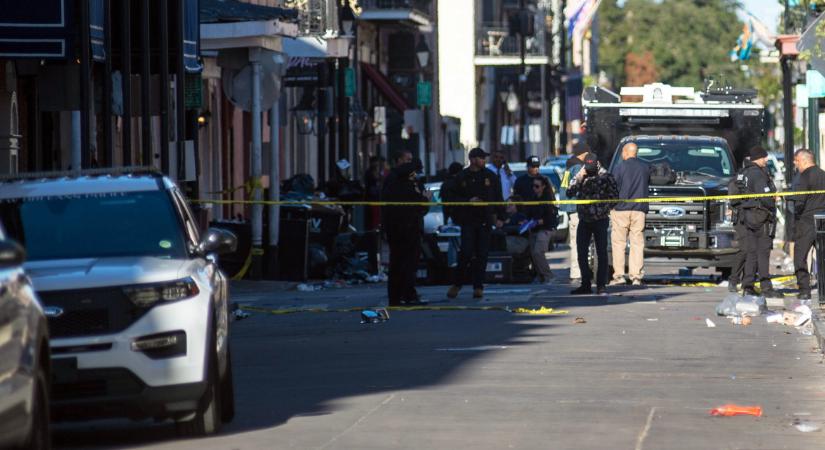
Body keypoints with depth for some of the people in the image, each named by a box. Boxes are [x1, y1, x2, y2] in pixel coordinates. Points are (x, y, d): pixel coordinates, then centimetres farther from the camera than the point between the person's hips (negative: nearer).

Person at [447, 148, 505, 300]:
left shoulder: (491, 177, 7)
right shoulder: (462, 177, 3)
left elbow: (498, 198, 10)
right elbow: (455, 198, 4)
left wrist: (499, 217, 3)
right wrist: (468, 201, -14)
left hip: (485, 221, 2)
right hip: (468, 221, -2)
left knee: (482, 255, 1)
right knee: (466, 252, -8)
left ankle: (478, 287, 7)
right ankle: (457, 283, 7)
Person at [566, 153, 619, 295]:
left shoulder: (606, 177, -5)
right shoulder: (580, 176, 6)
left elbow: (614, 197, -3)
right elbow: (569, 193, -5)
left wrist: (604, 210, -12)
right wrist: (579, 178, -14)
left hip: (600, 221, -4)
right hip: (584, 220, 4)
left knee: (601, 254, -6)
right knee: (581, 254, 4)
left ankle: (601, 286, -5)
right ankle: (586, 284, 13)